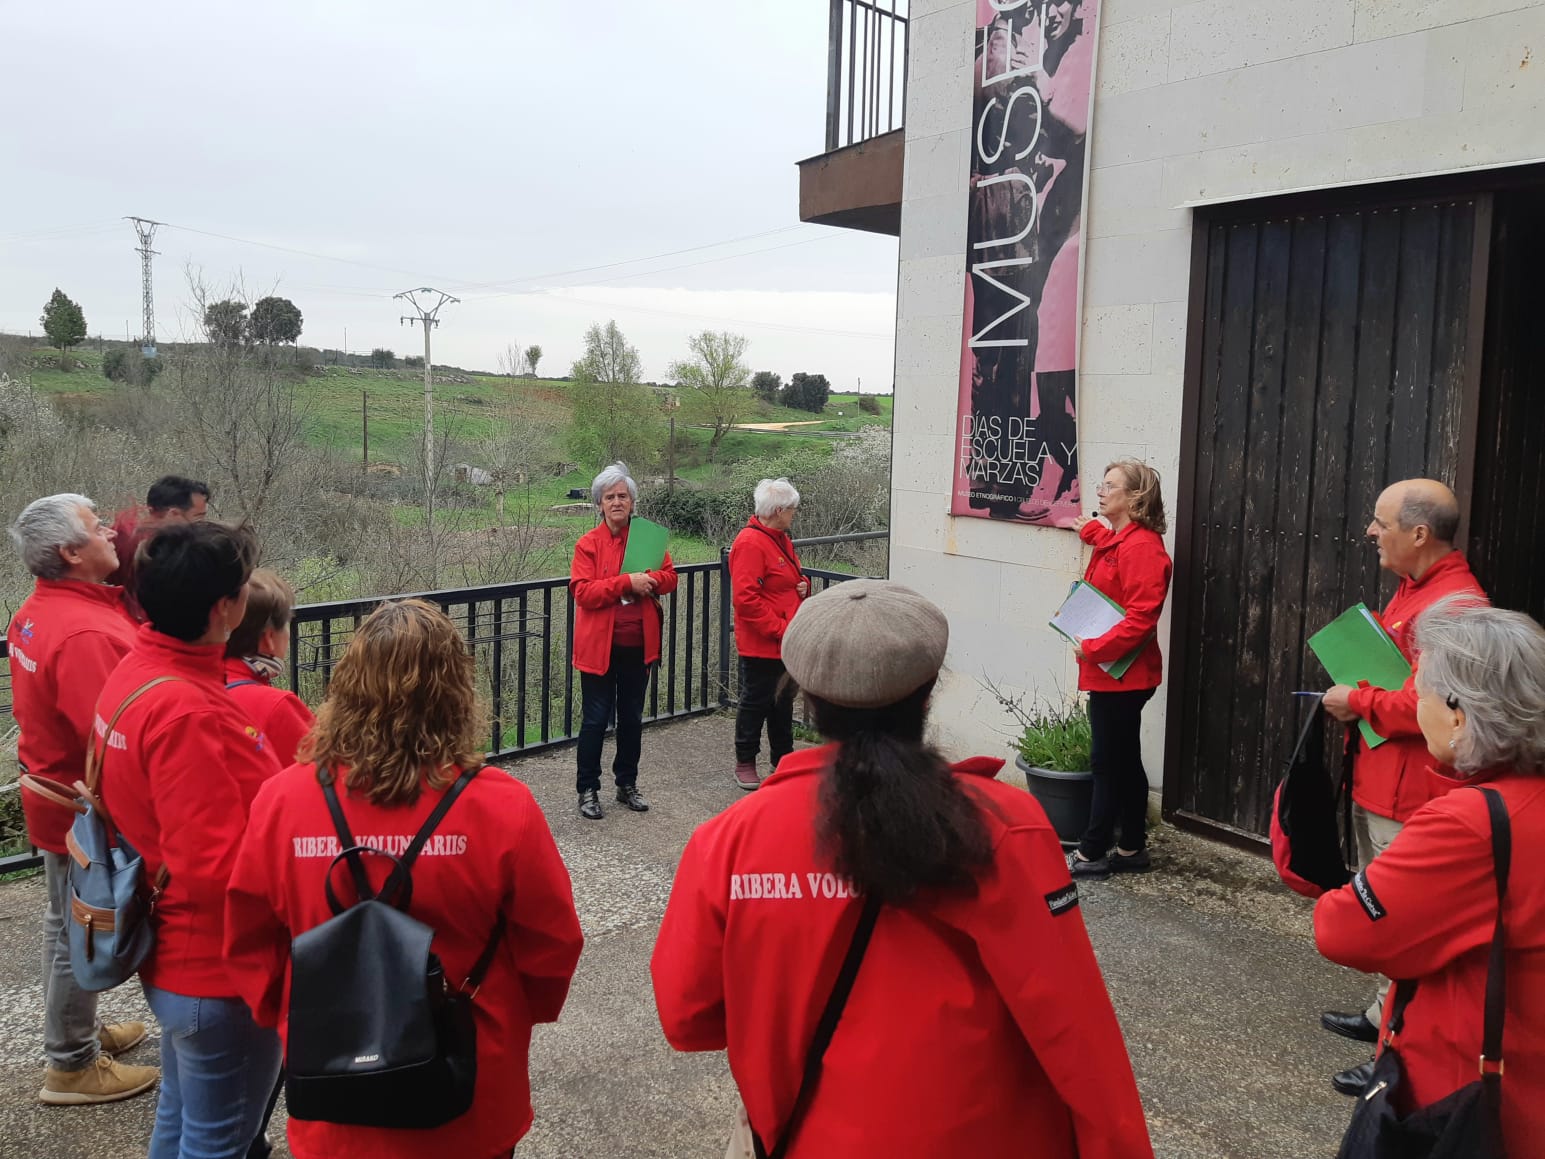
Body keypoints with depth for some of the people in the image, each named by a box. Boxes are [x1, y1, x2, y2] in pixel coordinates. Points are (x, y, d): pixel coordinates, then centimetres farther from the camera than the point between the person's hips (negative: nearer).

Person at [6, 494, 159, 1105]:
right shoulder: (85, 633, -30)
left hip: (54, 791, 10)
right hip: (88, 808, -10)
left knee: (68, 924, 23)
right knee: (81, 935, 6)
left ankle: (78, 1030, 42)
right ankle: (73, 1066, 22)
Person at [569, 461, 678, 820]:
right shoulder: (588, 544, -6)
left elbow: (670, 576, 6)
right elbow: (582, 591, -16)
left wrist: (648, 581, -16)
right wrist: (627, 582, -23)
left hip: (638, 645, 4)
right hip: (600, 646, -4)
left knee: (632, 717, 15)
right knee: (596, 720, 2)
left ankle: (627, 784, 29)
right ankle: (588, 790, 15)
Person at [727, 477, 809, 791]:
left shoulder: (781, 540, 12)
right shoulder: (750, 543, -19)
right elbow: (746, 598, -24)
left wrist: (803, 585, 4)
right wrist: (779, 629, -23)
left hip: (785, 641, 9)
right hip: (760, 643, -9)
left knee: (783, 700, 18)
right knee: (755, 702, 3)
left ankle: (783, 759, 31)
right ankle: (744, 764, 17)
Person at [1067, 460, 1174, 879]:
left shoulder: (1141, 548, -19)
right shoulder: (1119, 540, 12)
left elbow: (1140, 618, -25)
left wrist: (1093, 649, -21)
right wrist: (1090, 530, 31)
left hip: (1119, 674, -10)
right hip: (1113, 672, 10)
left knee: (1108, 763, -1)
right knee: (1124, 762, 15)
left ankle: (1092, 854, 9)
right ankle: (1131, 850, 24)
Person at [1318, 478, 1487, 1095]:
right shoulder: (1412, 588, 11)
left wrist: (1358, 703, -15)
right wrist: (1355, 690, 7)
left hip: (1410, 799, -11)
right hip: (1378, 785, 11)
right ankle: (1386, 1015, 39)